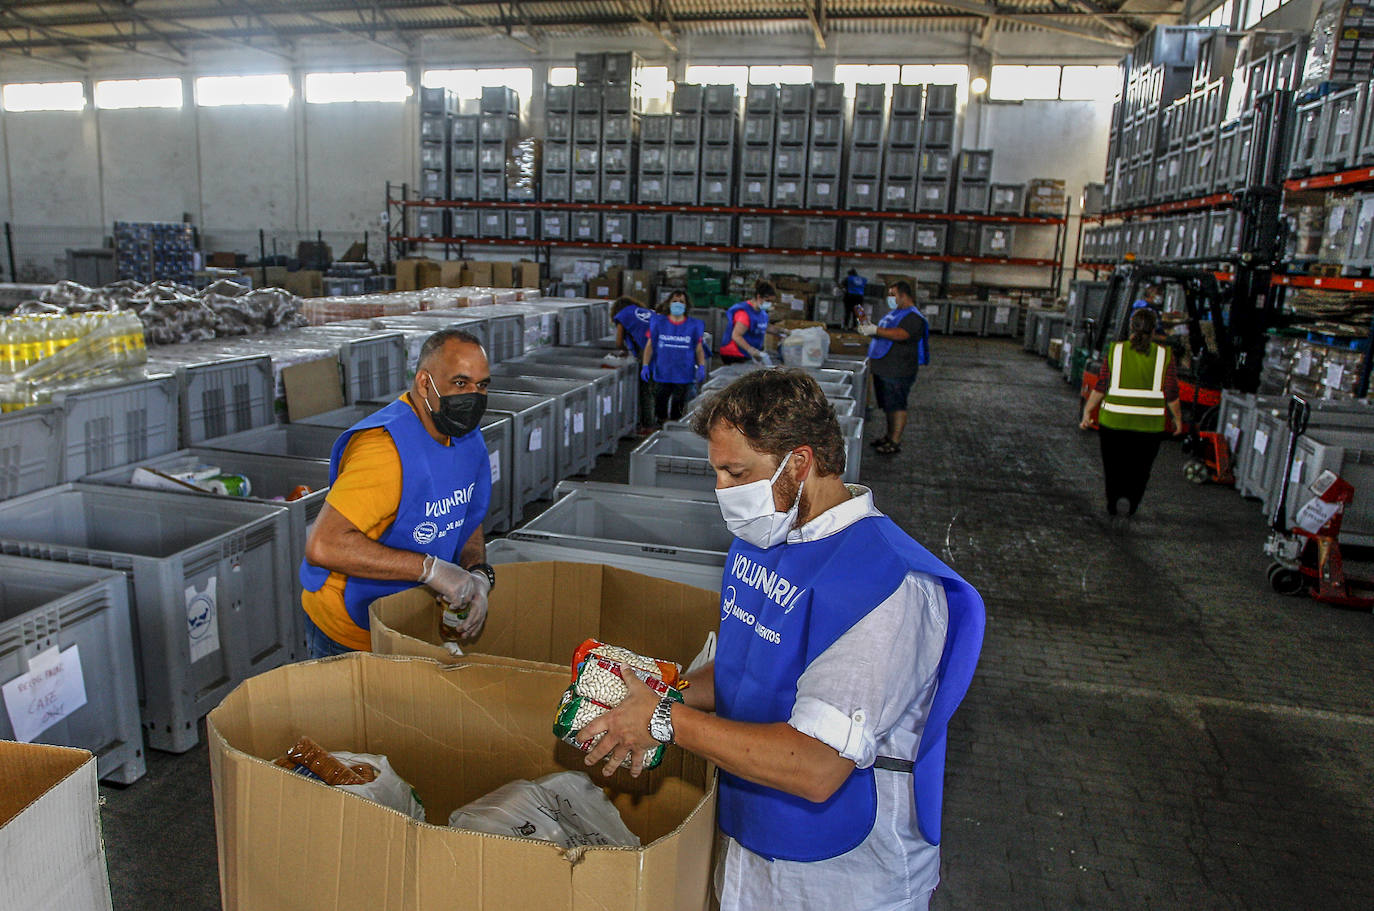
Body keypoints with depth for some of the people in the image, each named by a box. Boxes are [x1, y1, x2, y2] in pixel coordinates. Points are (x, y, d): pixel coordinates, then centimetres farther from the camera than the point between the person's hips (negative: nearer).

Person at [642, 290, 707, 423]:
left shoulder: (694, 325, 4)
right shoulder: (659, 322, 5)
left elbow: (699, 348, 8)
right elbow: (650, 345, 8)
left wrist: (701, 367, -5)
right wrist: (645, 366, 1)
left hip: (684, 376, -1)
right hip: (662, 374, 1)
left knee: (678, 409, 3)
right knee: (660, 407, 3)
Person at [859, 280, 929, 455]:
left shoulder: (913, 317, -12)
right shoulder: (894, 313, 18)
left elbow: (901, 334, -29)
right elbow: (883, 334, 29)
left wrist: (876, 330, -34)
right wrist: (869, 329, 9)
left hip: (899, 372, -9)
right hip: (883, 369, 9)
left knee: (897, 406, -6)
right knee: (888, 406, 16)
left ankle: (895, 442, -3)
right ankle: (890, 436, 26)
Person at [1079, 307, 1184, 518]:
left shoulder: (1115, 351, -3)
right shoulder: (1164, 355, -3)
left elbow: (1100, 388, -3)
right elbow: (1171, 395, -1)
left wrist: (1087, 412, 6)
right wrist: (1178, 419, 13)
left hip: (1114, 421, 0)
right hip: (1150, 424, 0)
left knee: (1113, 466, 13)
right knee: (1140, 469, 10)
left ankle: (1113, 504, 9)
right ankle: (1131, 500, -9)